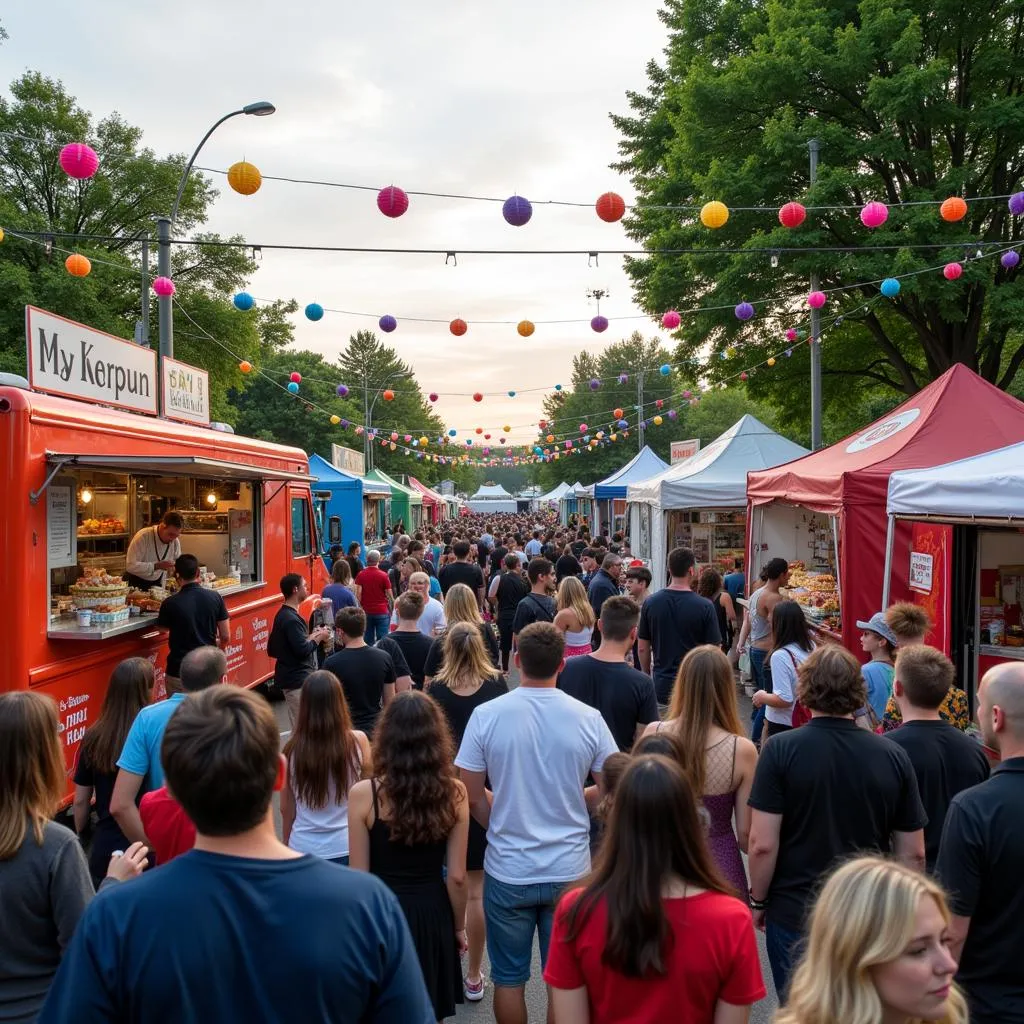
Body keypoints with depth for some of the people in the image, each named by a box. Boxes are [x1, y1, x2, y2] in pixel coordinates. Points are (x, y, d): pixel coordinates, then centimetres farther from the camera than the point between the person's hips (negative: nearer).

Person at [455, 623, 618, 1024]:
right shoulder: (588, 718, -10)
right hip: (570, 870, 1)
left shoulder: (486, 715, -12)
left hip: (508, 870, -1)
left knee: (509, 979, 17)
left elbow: (472, 796, -6)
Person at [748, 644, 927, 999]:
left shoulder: (781, 750, -16)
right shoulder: (894, 757, -8)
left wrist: (758, 900, 0)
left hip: (793, 913, -2)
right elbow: (913, 854, -2)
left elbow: (763, 845, -16)